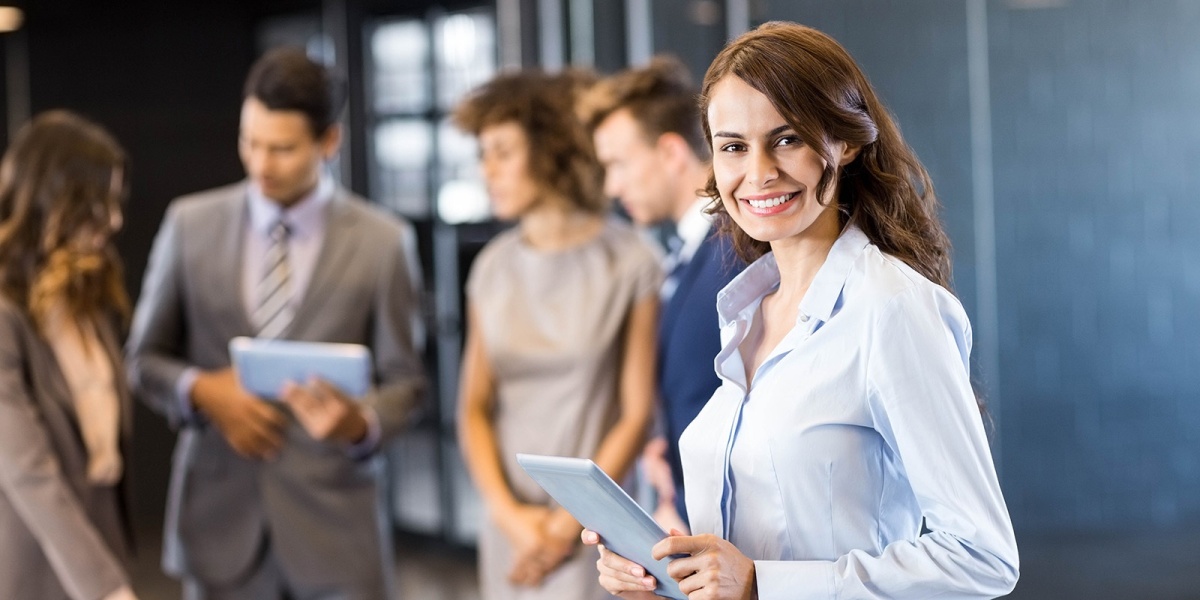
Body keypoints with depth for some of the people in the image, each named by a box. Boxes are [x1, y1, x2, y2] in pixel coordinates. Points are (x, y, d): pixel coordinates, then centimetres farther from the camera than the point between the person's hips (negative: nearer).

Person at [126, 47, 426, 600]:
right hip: (220, 515, 2)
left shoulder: (382, 242, -2)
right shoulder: (190, 224, 4)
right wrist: (198, 390, -10)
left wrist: (361, 423, -19)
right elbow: (143, 358, 11)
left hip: (334, 519, -1)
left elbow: (403, 383, 4)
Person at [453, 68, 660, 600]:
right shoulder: (494, 268, 6)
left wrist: (567, 525, -7)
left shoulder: (628, 263, -6)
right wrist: (508, 513, -6)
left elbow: (637, 414, -5)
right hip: (509, 525, 4)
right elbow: (474, 405, 7)